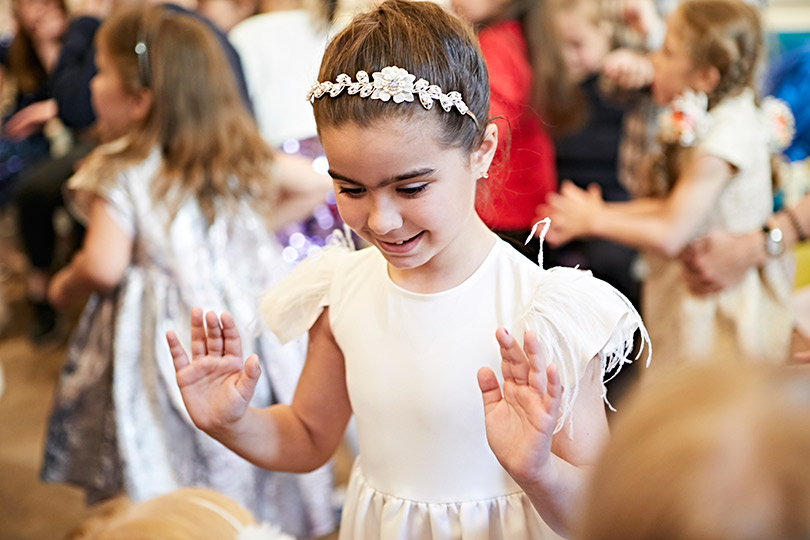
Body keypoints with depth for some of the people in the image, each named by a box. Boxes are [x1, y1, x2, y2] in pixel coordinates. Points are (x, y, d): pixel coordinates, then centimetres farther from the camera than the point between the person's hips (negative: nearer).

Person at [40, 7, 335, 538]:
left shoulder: (117, 172, -13)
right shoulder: (240, 154, 3)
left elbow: (104, 266, -19)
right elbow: (314, 184, 11)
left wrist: (64, 286, 2)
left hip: (165, 339, -5)